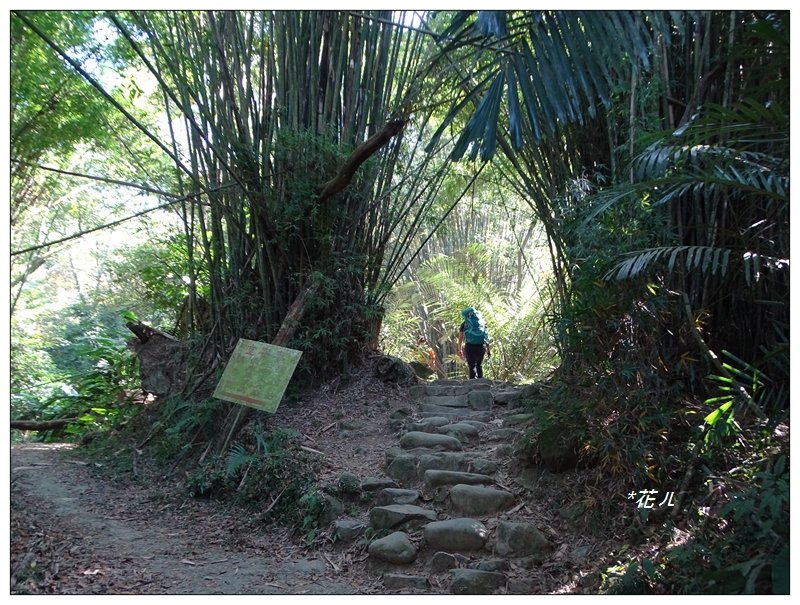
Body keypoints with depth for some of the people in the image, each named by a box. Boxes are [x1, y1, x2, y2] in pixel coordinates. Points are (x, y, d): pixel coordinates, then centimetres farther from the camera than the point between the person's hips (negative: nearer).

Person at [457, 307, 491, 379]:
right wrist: (488, 350, 15)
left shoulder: (464, 324, 10)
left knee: (472, 366, 1)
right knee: (479, 365, 17)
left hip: (470, 346, -2)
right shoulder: (481, 321, 16)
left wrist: (460, 350, 17)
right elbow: (487, 337, 13)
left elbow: (460, 339, 10)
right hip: (481, 345, 2)